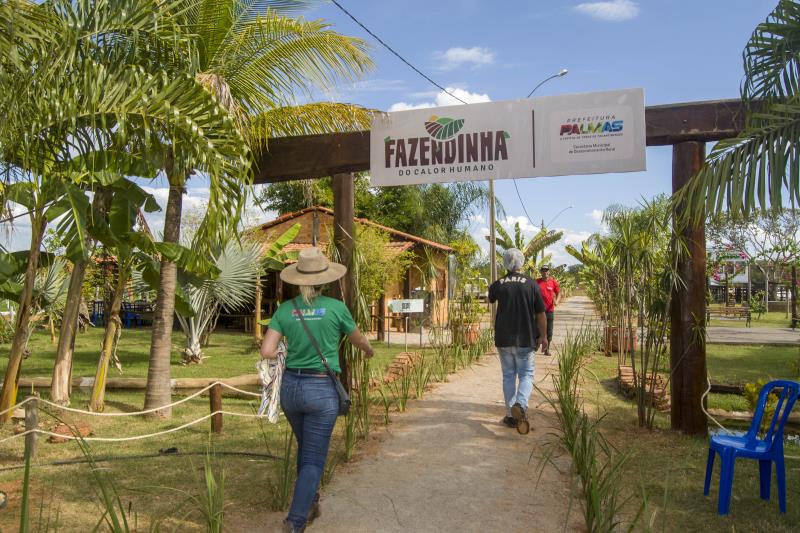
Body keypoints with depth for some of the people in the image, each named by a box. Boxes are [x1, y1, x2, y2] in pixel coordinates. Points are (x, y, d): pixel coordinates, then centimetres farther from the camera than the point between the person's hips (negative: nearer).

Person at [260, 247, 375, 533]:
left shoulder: (285, 309, -1)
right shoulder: (336, 308, -8)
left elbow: (267, 352, -7)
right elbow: (359, 340, 8)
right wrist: (369, 350, 31)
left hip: (291, 387, 4)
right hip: (321, 390, -4)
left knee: (305, 448, 26)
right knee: (313, 460, 6)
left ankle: (310, 503, 40)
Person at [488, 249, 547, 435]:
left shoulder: (498, 285, -2)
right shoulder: (531, 284, -6)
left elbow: (490, 299, 22)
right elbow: (540, 314, -3)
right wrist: (543, 336, 8)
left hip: (504, 339, 2)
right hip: (526, 339, -1)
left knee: (508, 376, 12)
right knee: (526, 375, 6)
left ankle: (511, 416, 15)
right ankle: (520, 404, -21)